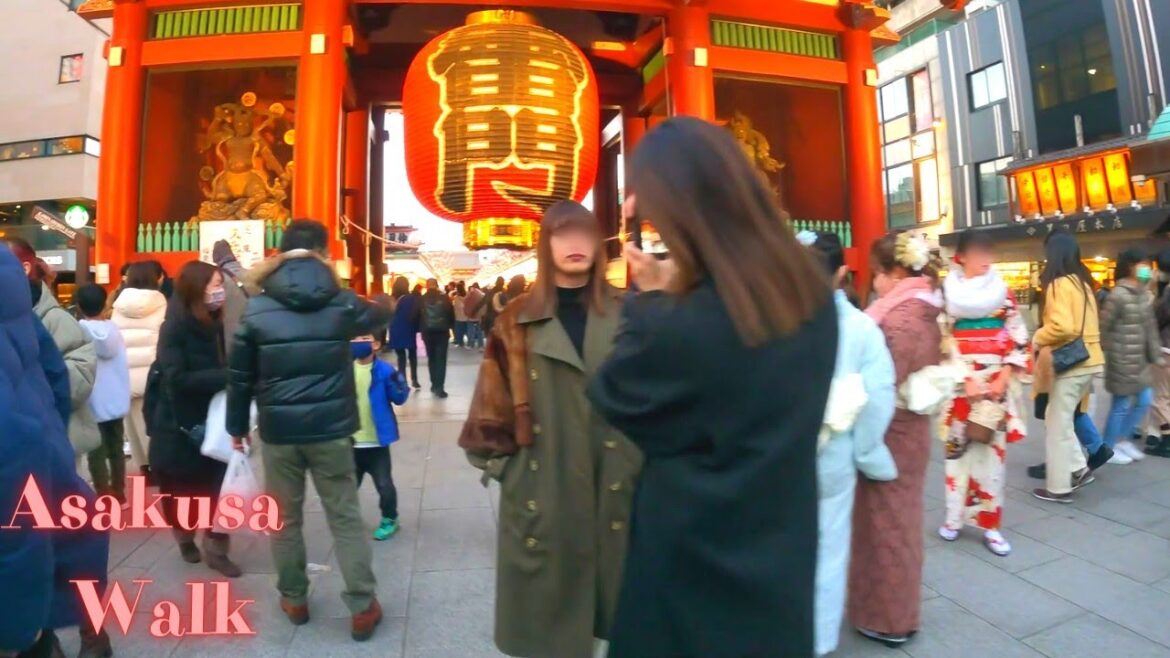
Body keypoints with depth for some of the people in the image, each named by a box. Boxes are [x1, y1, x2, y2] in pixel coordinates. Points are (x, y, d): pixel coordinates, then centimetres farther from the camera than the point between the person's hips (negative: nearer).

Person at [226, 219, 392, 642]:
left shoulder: (256, 309, -2)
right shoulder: (341, 302, -2)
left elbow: (240, 376, 1)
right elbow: (381, 317, 19)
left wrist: (237, 426, 13)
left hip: (278, 430, 1)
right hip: (330, 427, 0)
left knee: (285, 519, 17)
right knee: (345, 518, 7)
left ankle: (293, 600, 30)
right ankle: (363, 607, 12)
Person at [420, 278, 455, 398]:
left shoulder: (422, 299, 0)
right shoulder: (444, 298, -3)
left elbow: (418, 316, 2)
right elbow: (451, 314, -1)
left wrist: (421, 329, 11)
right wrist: (452, 327, 10)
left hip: (427, 332, 2)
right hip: (442, 332, -2)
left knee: (431, 358, 16)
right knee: (441, 359, -3)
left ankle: (434, 384, 21)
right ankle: (439, 387, -11)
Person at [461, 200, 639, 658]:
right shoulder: (517, 323, -1)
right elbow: (492, 406, 3)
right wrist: (503, 468, 0)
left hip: (618, 491, 1)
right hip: (542, 497, -1)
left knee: (615, 615, 16)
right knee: (548, 618, 13)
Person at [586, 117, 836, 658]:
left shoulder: (677, 327, -32)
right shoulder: (810, 290, -7)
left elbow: (611, 396, -13)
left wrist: (651, 299, -7)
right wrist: (669, 299, 1)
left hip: (696, 561, -6)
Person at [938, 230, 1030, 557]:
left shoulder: (1002, 292, 6)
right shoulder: (947, 293, -2)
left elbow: (1019, 339, 6)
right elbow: (943, 341, -6)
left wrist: (1004, 377, -6)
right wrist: (965, 379, -13)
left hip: (997, 384, 2)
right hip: (960, 385, -2)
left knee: (993, 452, 3)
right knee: (958, 448, 4)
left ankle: (990, 524, 13)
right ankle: (954, 516, 19)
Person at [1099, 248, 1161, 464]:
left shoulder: (1145, 294, 10)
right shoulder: (1119, 295, -16)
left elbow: (1150, 327, 13)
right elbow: (1103, 327, -15)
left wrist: (1156, 355, 12)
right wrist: (1113, 354, -11)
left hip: (1140, 359, 8)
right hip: (1123, 360, -8)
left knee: (1145, 401, 13)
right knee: (1122, 404, 0)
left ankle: (1123, 439, 28)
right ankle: (1109, 448, 14)